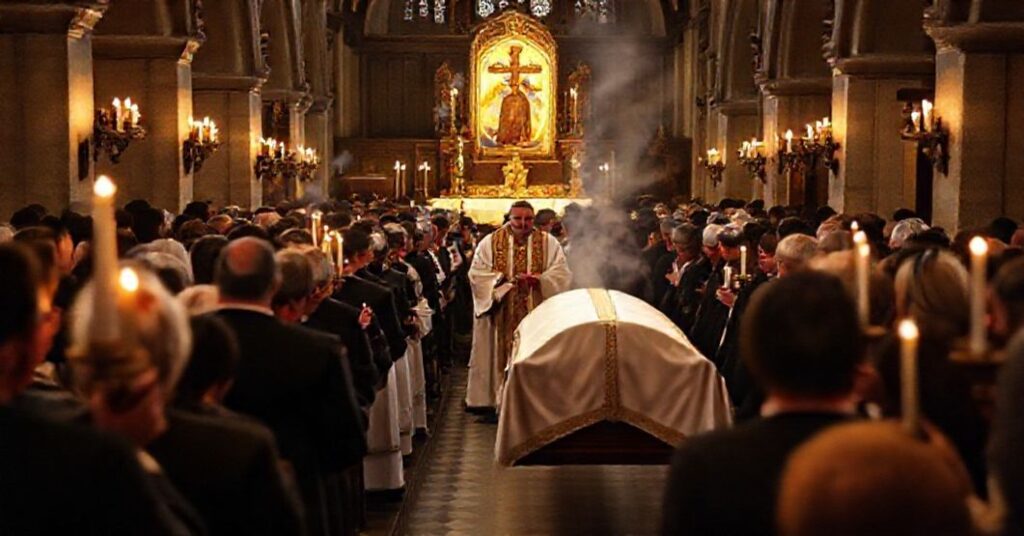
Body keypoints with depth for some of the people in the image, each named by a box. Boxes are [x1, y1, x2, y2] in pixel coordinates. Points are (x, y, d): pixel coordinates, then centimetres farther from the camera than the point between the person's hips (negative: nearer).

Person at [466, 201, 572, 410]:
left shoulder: (549, 243, 6)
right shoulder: (490, 243, 5)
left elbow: (562, 275, -2)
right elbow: (477, 274, -2)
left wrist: (539, 279, -19)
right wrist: (504, 280, -14)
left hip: (537, 317, 0)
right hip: (502, 318, 0)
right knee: (502, 358, -1)